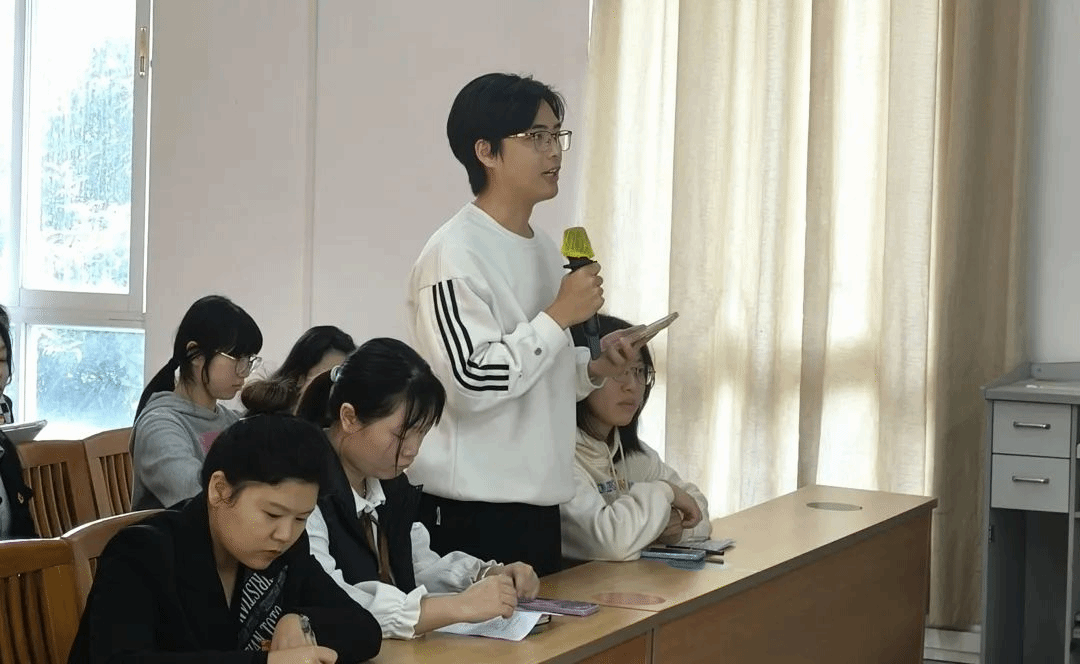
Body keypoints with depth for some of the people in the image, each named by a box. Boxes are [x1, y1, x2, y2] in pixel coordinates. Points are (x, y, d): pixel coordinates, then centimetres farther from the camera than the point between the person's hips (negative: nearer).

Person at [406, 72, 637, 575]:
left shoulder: (544, 250, 14)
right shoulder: (454, 255, -13)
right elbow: (473, 382, -22)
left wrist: (592, 368, 5)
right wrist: (560, 316, -16)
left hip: (538, 505, 8)